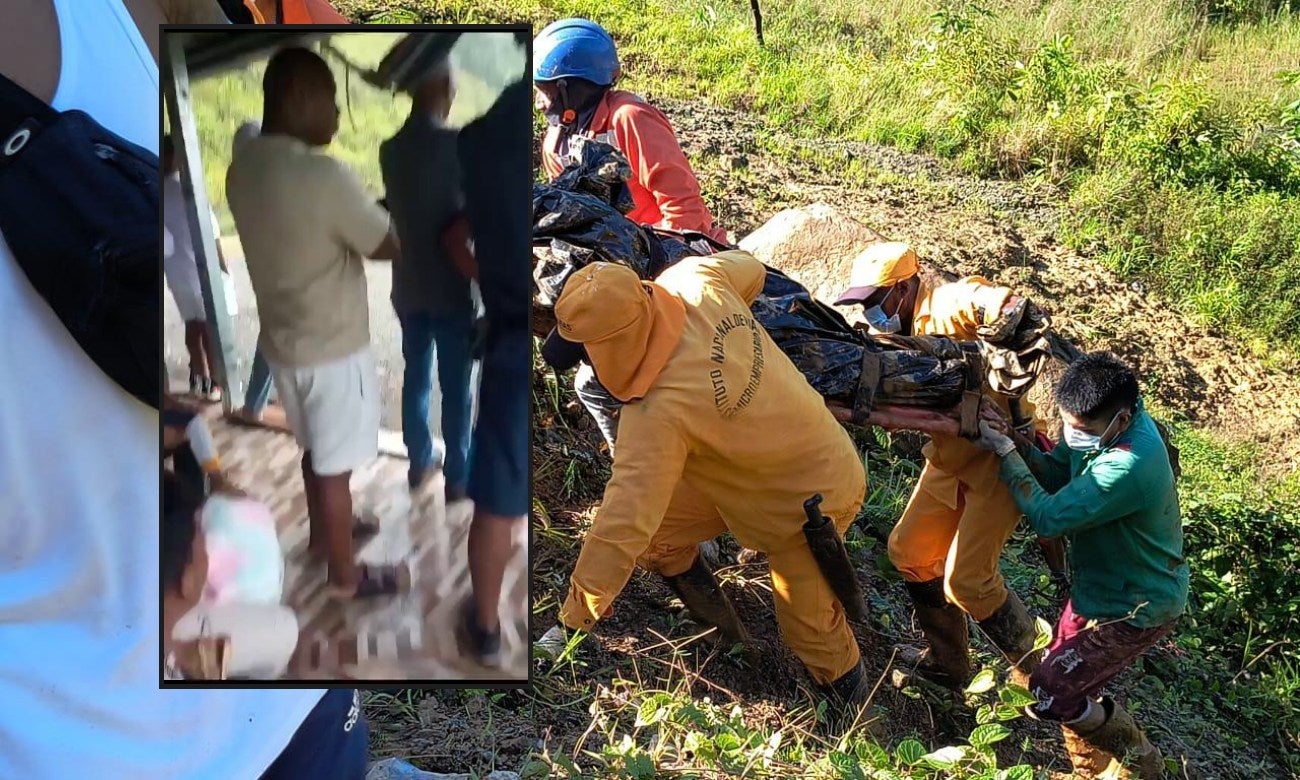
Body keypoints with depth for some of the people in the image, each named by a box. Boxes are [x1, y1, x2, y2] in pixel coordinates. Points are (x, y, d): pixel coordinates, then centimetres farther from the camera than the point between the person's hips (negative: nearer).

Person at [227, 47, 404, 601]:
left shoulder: (242, 167, 0)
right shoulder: (324, 176, -27)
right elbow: (391, 247, -16)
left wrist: (353, 220, 9)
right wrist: (376, 217, 4)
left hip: (281, 343, 8)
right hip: (334, 349, -8)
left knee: (315, 449, 27)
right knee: (335, 466, 8)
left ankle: (322, 532, 48)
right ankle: (346, 577, 24)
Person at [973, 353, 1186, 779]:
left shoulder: (1127, 467, -38)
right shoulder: (1100, 421, -11)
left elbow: (1048, 517, -29)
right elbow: (1055, 473, 0)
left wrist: (1006, 453, -21)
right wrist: (1016, 443, -18)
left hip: (1136, 607, -8)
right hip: (1101, 584, 8)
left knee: (1046, 696, -6)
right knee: (1067, 686, 16)